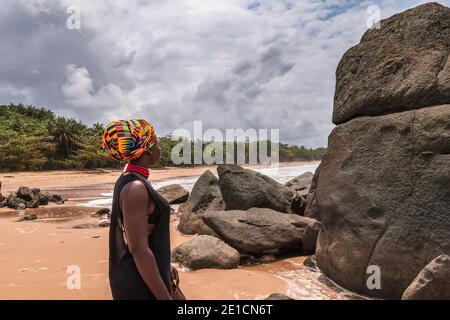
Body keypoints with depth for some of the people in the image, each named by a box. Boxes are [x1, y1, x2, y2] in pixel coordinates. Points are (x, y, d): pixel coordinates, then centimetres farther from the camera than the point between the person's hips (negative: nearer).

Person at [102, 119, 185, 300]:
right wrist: (165, 297, -21)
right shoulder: (135, 188, -24)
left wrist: (165, 267, 21)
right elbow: (138, 249, -26)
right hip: (142, 283, -9)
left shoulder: (129, 181, 6)